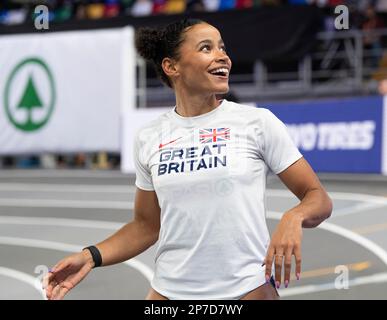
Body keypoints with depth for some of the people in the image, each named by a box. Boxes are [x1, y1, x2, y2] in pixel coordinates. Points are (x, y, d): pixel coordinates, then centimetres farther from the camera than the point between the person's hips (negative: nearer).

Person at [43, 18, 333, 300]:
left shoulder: (258, 122, -5)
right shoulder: (149, 139, 3)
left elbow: (319, 198, -3)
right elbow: (146, 225, 12)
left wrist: (293, 218, -24)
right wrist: (92, 256, -2)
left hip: (247, 290, -2)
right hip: (169, 290, 3)